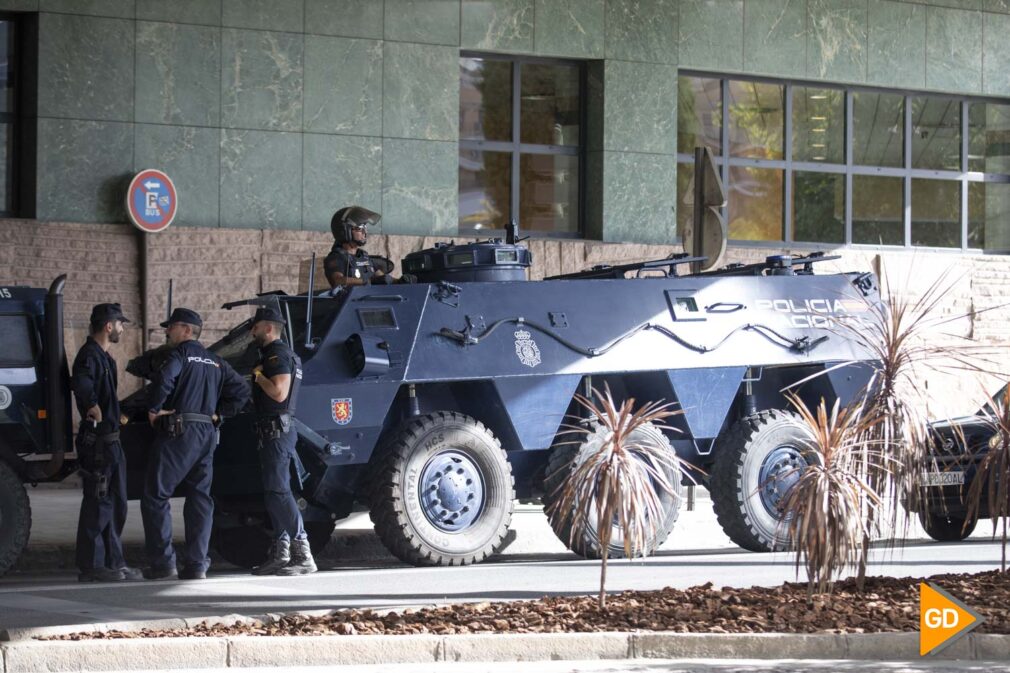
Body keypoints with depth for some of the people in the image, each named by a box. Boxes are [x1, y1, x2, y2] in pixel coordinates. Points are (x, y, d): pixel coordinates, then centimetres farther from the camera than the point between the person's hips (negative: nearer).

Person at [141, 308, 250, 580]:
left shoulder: (182, 354, -5)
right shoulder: (215, 362, 18)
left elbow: (164, 378, -25)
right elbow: (241, 390, 18)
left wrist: (154, 409, -13)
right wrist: (219, 413, 14)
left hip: (177, 434, -7)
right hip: (207, 435, 7)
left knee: (155, 497, -2)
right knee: (200, 499, 9)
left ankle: (163, 562, -7)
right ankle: (196, 564, 4)